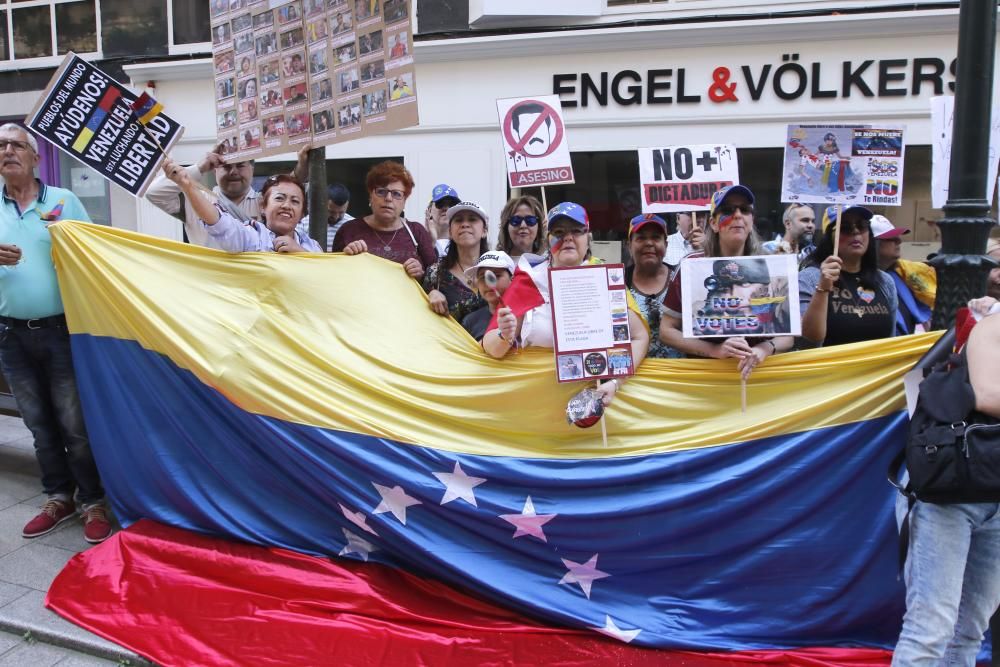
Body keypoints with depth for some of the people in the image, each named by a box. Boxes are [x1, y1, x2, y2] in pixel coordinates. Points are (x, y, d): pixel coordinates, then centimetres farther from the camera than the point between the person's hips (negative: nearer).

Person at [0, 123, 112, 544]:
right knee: (40, 424, 13)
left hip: (61, 330, -3)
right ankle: (58, 498, 27)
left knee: (76, 423, 2)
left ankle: (92, 503, 13)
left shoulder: (64, 201, 0)